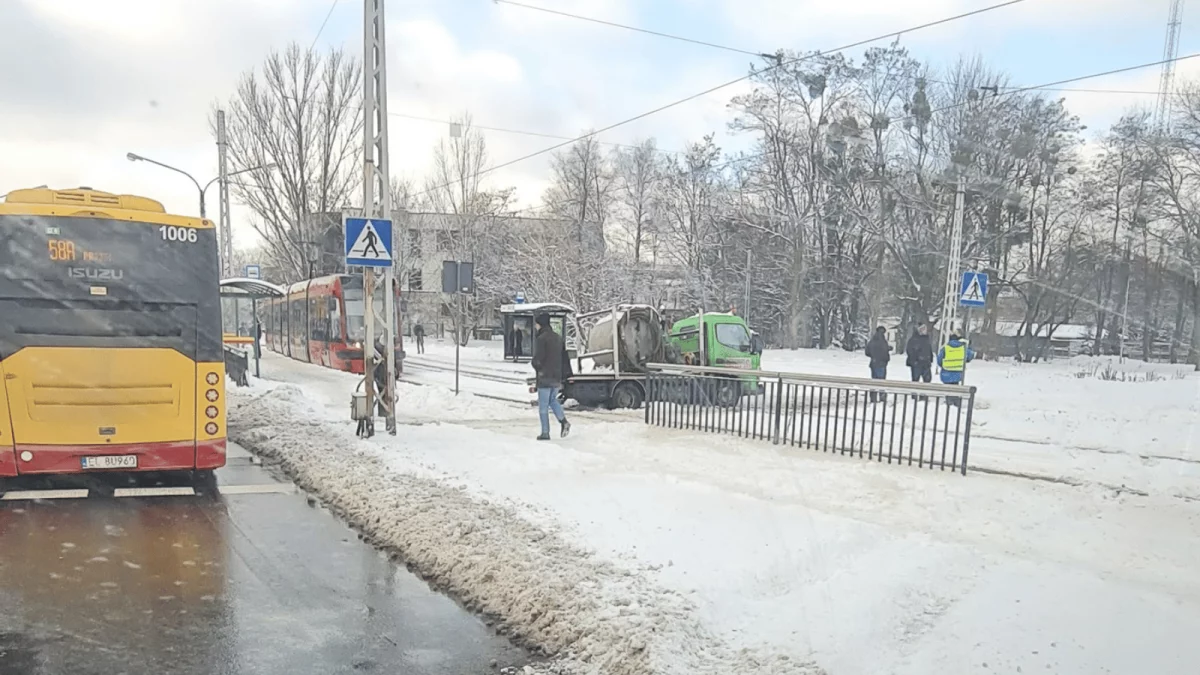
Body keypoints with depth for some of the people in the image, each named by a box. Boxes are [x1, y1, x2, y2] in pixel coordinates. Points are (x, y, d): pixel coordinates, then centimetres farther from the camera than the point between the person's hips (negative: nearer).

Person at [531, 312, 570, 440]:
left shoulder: (541, 339, -14)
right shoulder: (558, 338, 11)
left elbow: (538, 358, -19)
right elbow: (564, 357, 14)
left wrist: (535, 365, 3)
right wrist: (562, 377, 17)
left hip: (545, 377, -7)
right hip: (557, 376, 7)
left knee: (543, 406, 2)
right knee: (553, 400, 23)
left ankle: (545, 433, 3)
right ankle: (563, 421, 4)